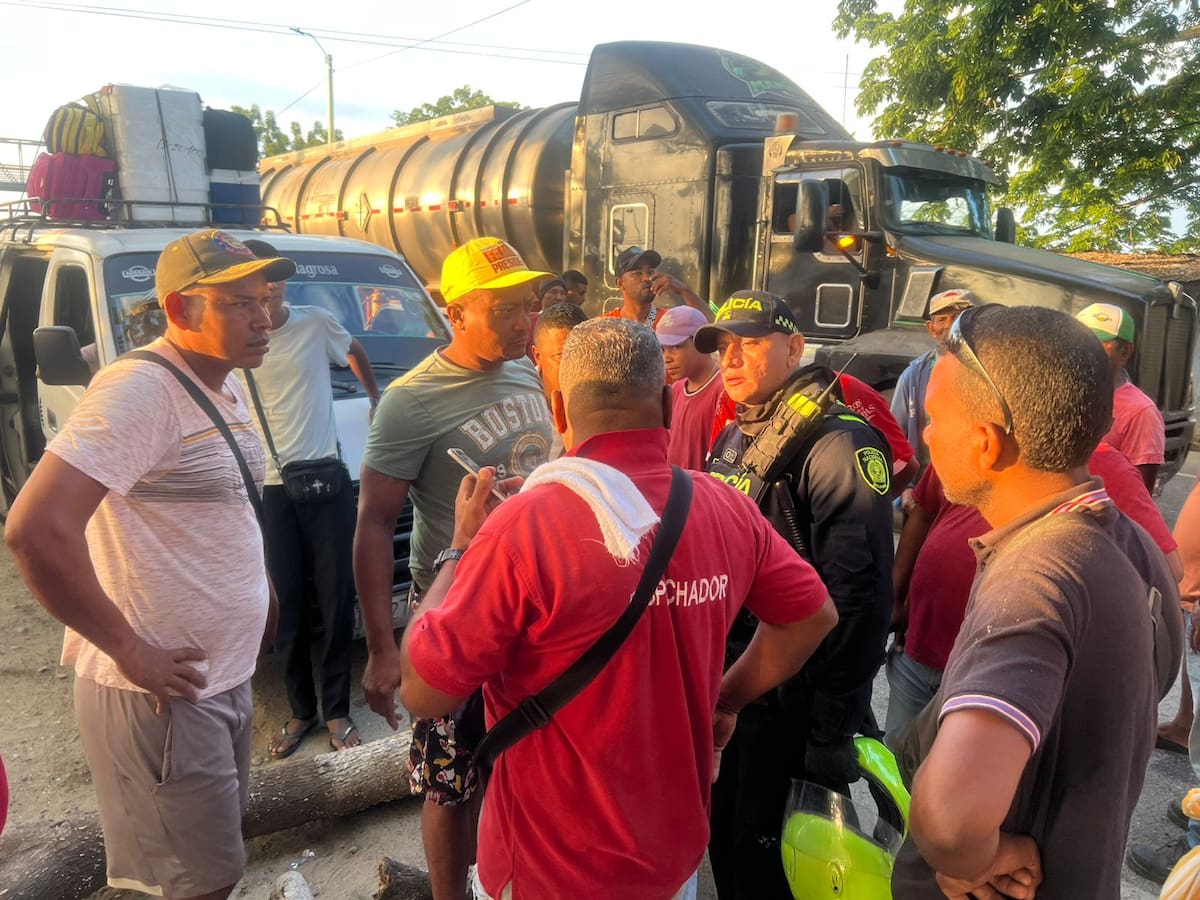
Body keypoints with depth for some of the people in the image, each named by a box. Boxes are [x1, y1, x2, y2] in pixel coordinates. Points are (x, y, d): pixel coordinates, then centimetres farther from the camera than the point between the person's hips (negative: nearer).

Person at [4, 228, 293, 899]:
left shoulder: (227, 384, 7)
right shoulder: (140, 390, -21)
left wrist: (263, 593, 13)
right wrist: (132, 652, -22)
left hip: (226, 676, 8)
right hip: (163, 692, -8)